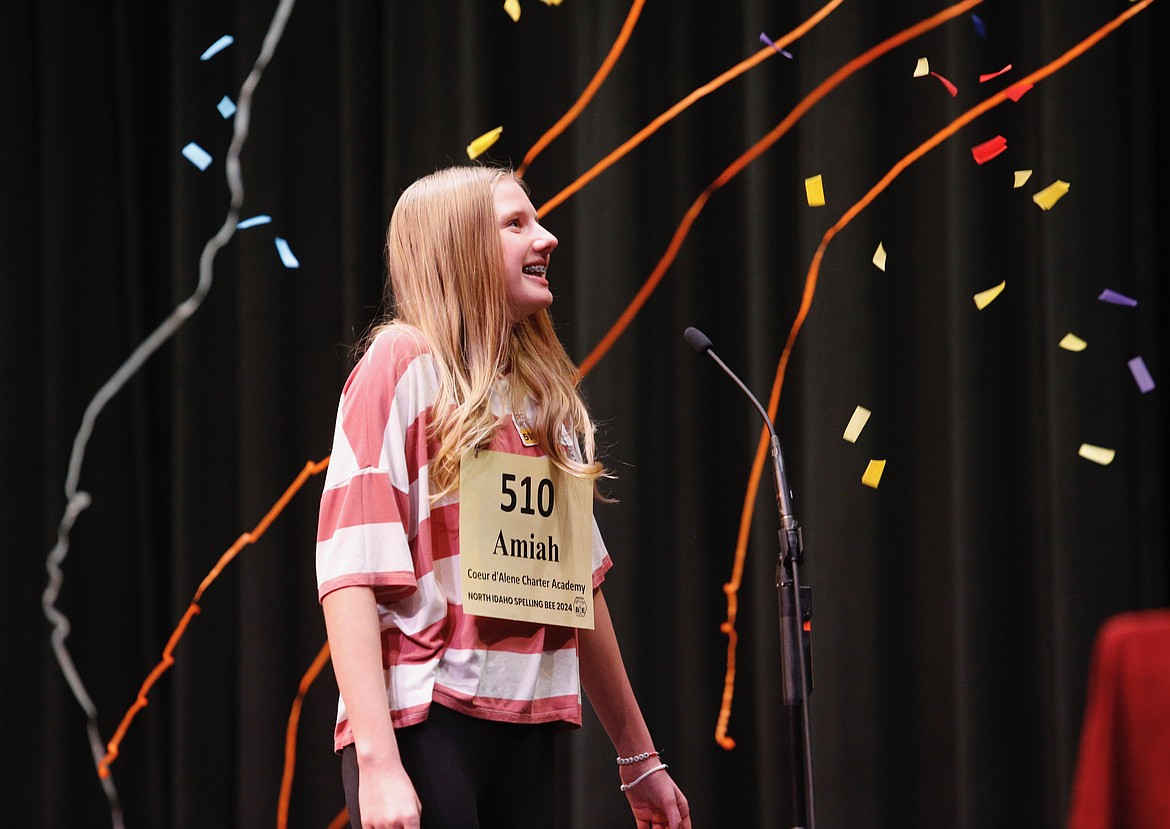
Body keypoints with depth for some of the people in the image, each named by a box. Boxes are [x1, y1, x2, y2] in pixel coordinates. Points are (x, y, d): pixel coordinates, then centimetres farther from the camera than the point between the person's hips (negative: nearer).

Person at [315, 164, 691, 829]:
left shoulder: (548, 393, 17)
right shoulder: (404, 364, -4)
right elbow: (351, 572, -12)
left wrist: (638, 757, 22)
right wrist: (378, 761, -21)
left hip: (528, 728, 6)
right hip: (425, 724, -6)